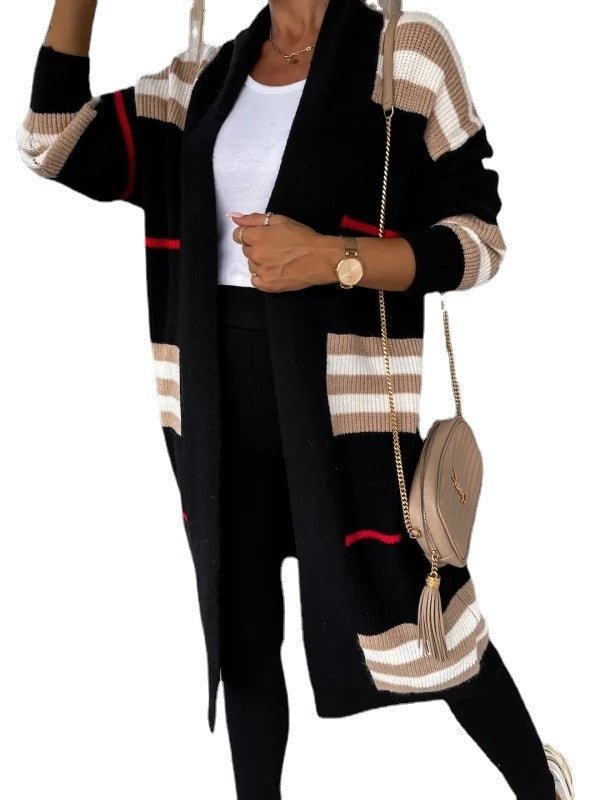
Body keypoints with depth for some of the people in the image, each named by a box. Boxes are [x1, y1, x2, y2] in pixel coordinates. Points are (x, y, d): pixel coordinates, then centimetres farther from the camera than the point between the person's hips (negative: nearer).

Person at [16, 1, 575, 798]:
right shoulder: (201, 78, 11)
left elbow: (478, 239, -4)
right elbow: (52, 145, 9)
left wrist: (332, 259, -18)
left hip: (346, 400, -4)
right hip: (216, 402, 5)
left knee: (420, 636, 1)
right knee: (240, 633, 13)